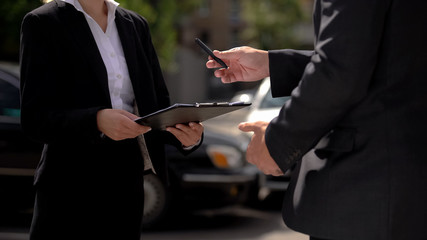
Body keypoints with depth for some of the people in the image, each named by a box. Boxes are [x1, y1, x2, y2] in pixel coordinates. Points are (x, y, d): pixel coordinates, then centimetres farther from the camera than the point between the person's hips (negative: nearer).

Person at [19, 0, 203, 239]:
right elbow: (34, 118, -12)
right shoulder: (42, 24, -5)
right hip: (73, 188, -4)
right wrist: (97, 121, -28)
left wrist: (187, 135, -12)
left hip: (130, 183, 5)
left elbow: (159, 105, 9)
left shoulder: (136, 25, 11)